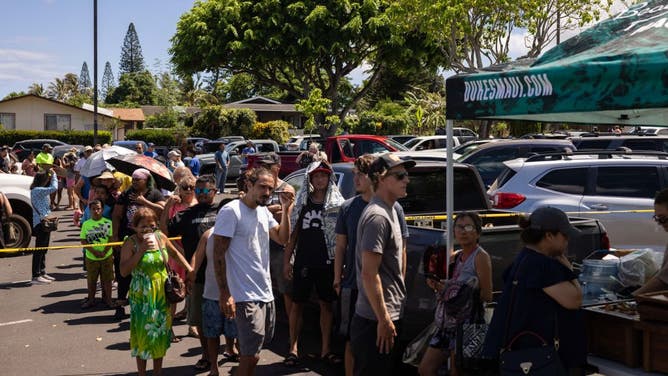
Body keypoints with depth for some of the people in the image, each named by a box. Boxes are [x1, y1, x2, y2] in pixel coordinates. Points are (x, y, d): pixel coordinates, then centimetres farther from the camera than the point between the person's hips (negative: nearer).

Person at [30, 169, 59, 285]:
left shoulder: (41, 190, 13)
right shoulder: (37, 190, -18)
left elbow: (52, 187, 25)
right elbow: (54, 188, -25)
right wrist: (53, 174, -13)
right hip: (40, 223, -10)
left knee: (43, 249, 17)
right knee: (39, 250, -7)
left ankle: (42, 273, 26)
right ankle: (36, 276, -4)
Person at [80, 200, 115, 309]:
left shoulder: (108, 222, -3)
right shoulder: (86, 224, -1)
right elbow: (83, 241, -3)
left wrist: (104, 252, -14)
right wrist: (94, 252, -14)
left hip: (107, 256, -1)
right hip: (91, 258, 1)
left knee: (107, 279, 7)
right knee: (91, 280, 11)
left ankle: (108, 299, 20)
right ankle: (91, 300, 25)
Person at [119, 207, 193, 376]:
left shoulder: (161, 237, -1)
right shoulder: (131, 243, -12)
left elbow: (175, 253, 18)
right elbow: (124, 271, -20)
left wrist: (189, 268, 11)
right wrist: (141, 250, -24)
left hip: (162, 294, 4)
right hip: (142, 297, -4)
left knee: (161, 333, 13)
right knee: (143, 334, 3)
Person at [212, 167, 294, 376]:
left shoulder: (264, 211, 11)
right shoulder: (231, 211, -13)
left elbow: (282, 238, 8)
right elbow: (218, 254, -15)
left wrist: (286, 210, -4)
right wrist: (224, 294, -19)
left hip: (266, 293, 8)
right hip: (245, 296, -8)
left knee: (251, 352, 18)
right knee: (251, 356, -7)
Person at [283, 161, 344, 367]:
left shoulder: (337, 204, 1)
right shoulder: (302, 203, 4)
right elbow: (293, 233, 6)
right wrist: (286, 261, 1)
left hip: (327, 263, 0)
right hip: (303, 263, 0)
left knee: (326, 304, 7)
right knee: (297, 304, 5)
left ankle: (325, 349, 17)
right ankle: (293, 348, 14)